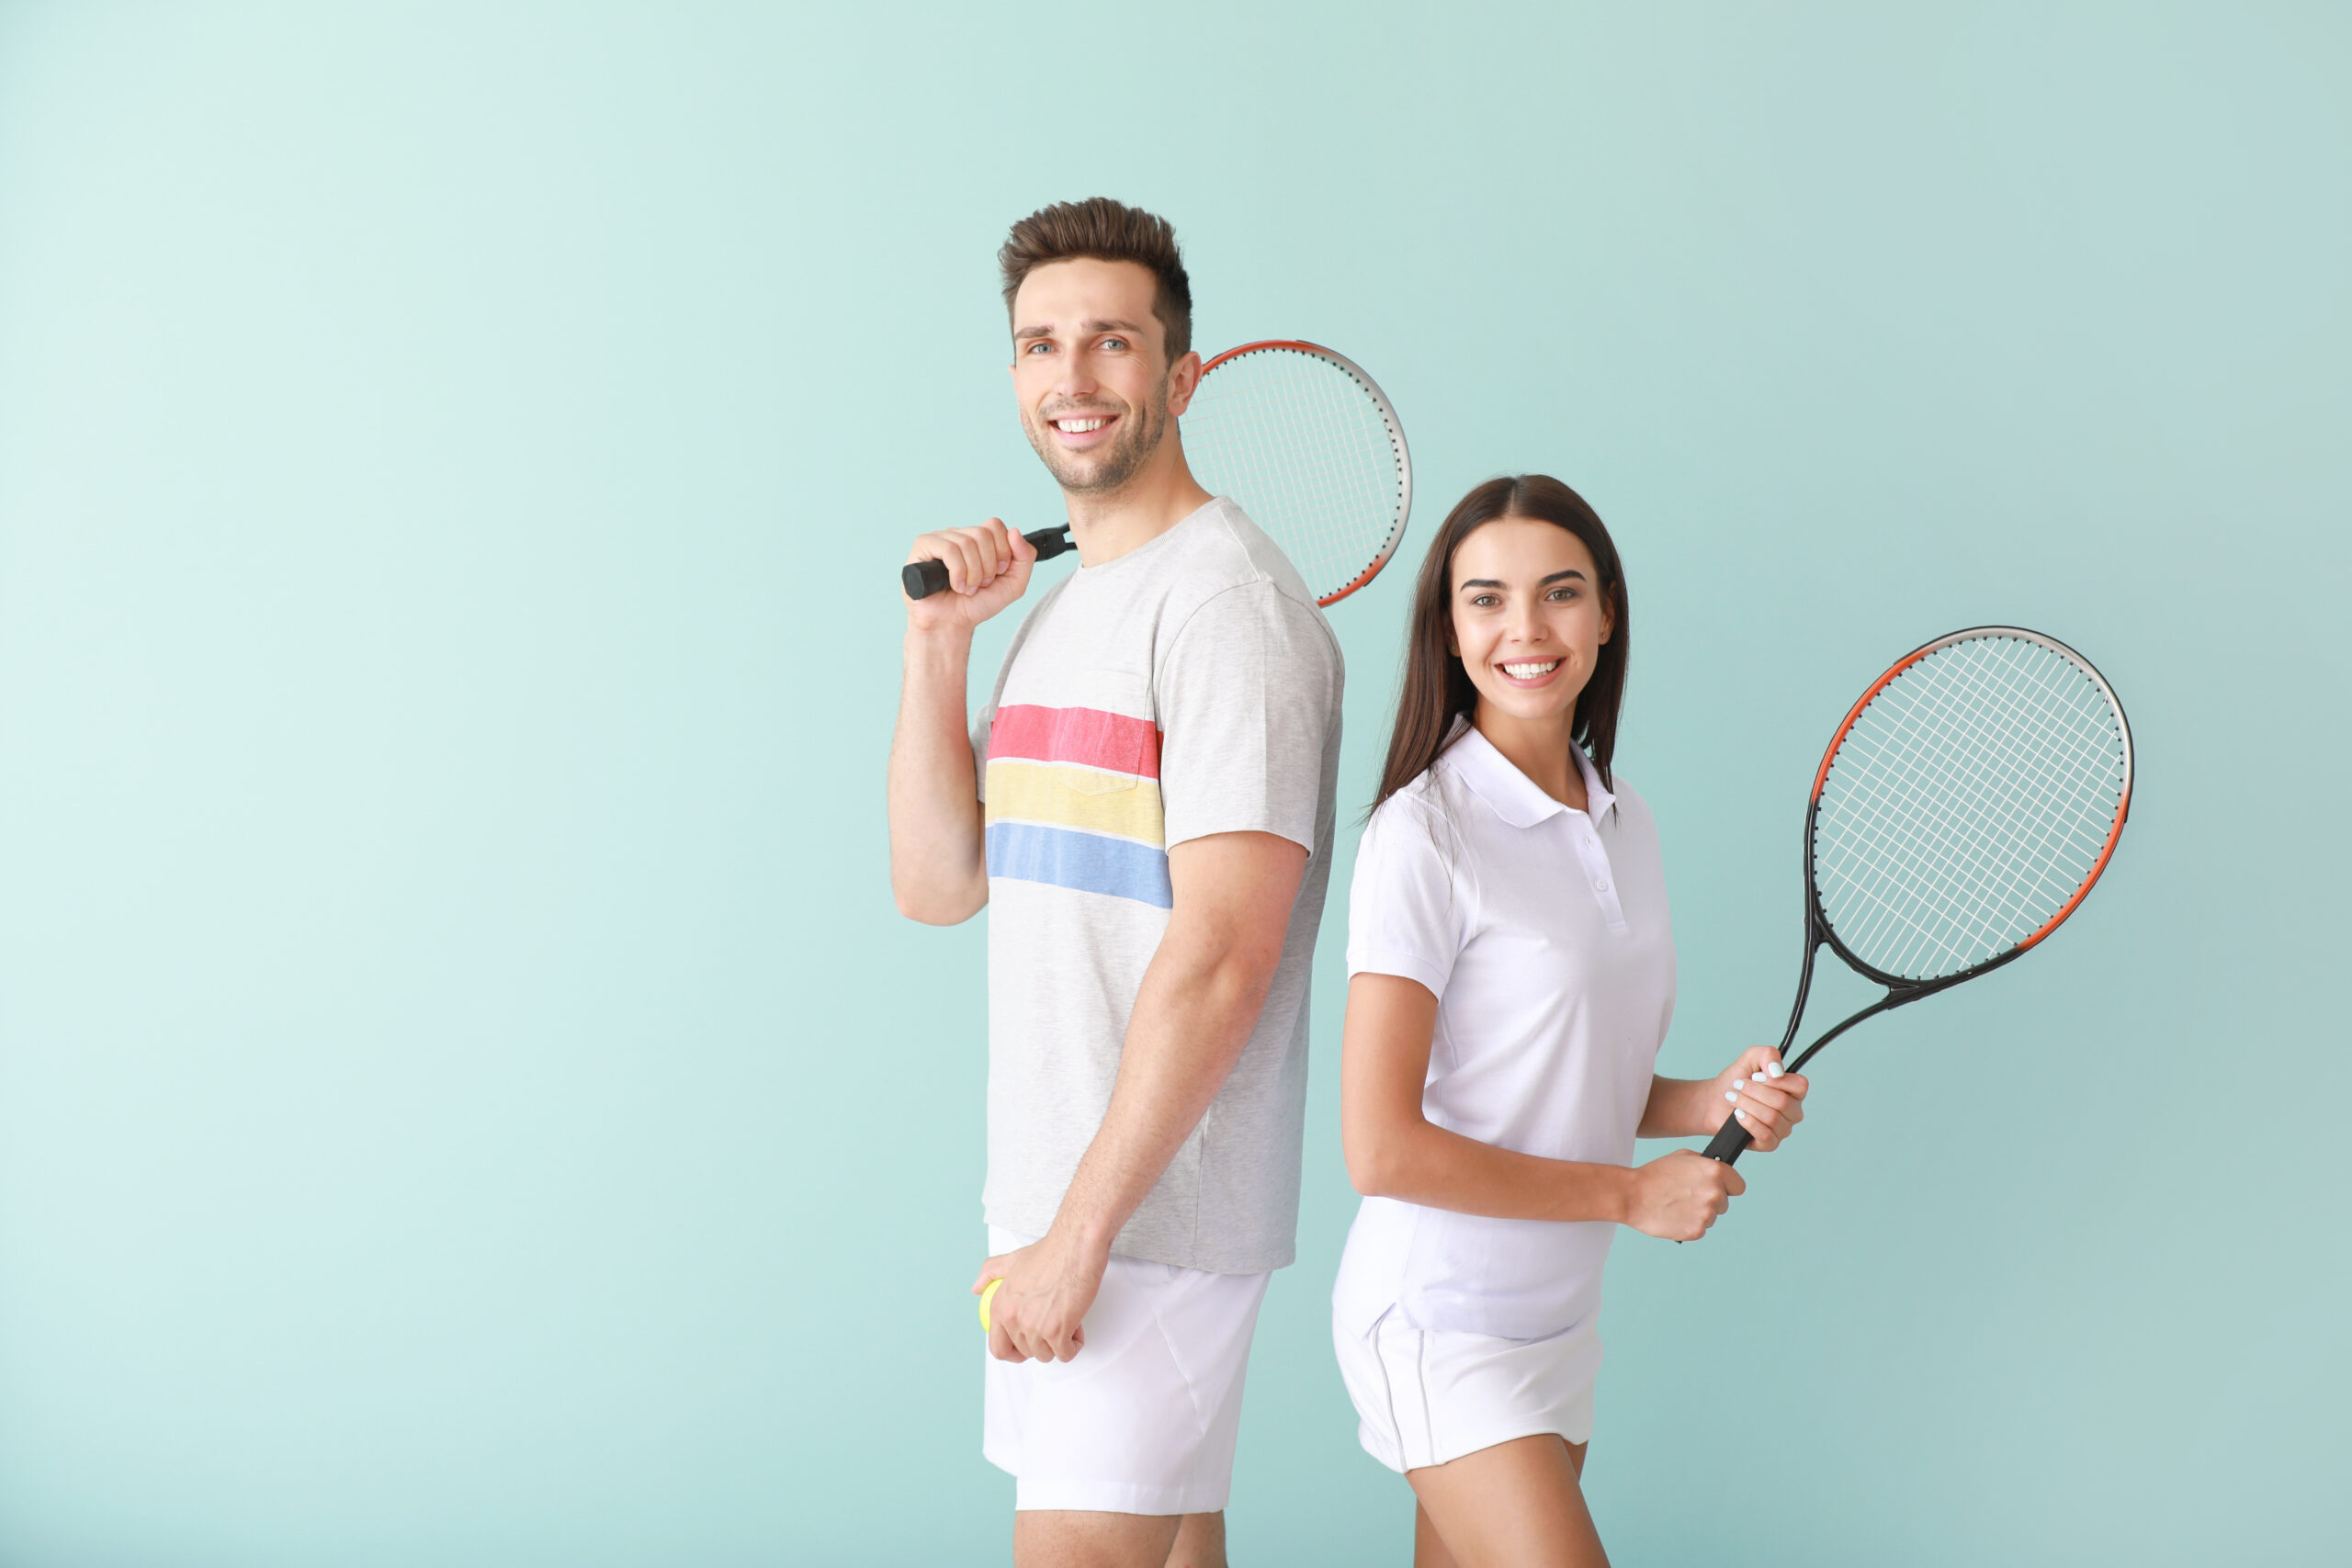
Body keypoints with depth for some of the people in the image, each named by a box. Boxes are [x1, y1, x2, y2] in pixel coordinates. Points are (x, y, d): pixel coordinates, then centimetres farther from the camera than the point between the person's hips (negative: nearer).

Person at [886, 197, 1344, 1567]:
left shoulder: (1227, 604, -14)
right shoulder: (1061, 603, 15)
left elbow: (1222, 957, -21)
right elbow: (939, 887, 10)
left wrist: (1080, 1230, -20)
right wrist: (940, 642, 0)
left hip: (1159, 1201, -8)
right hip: (1054, 1194, 8)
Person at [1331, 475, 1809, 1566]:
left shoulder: (1625, 823, 7)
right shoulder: (1423, 833, -15)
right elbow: (1383, 1149, -20)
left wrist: (1716, 1100, -2)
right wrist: (1631, 1193, -13)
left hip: (1562, 1317, 7)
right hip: (1441, 1323, -7)